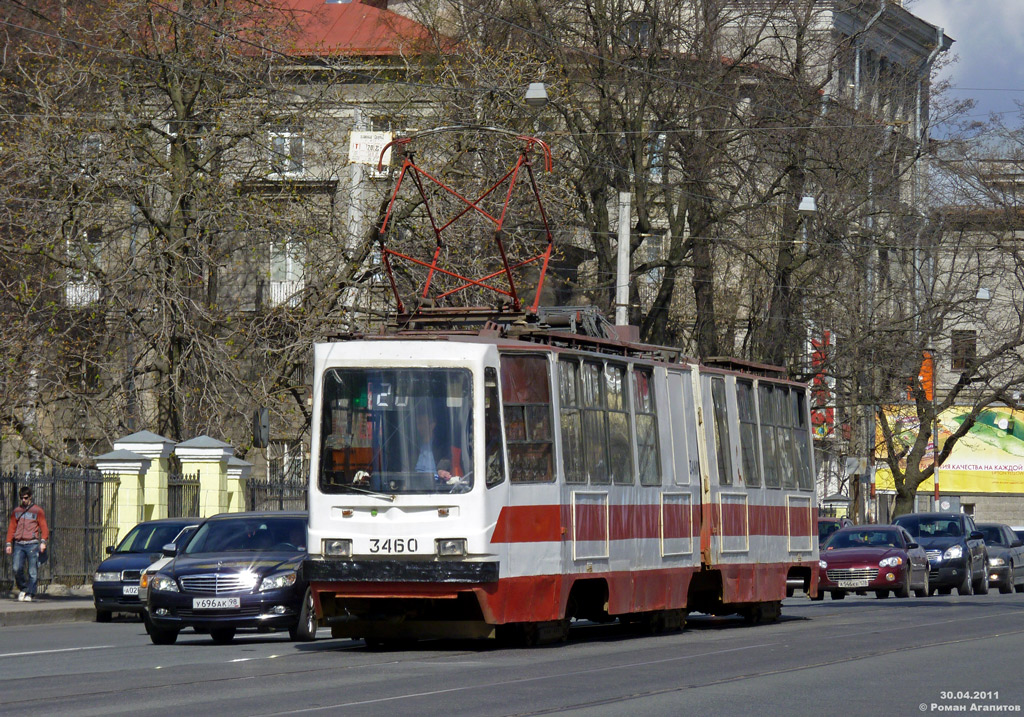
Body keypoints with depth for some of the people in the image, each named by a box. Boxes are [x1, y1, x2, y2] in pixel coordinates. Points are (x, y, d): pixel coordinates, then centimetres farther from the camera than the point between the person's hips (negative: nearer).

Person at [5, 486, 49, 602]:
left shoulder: (37, 511, 7)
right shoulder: (16, 511, 17)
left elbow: (44, 527, 2)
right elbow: (11, 528, 18)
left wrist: (43, 541, -11)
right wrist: (9, 543, 10)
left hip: (32, 543, -3)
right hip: (19, 544, 3)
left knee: (32, 572, -6)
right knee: (17, 569, -9)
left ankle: (29, 594, -1)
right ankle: (23, 588, 12)